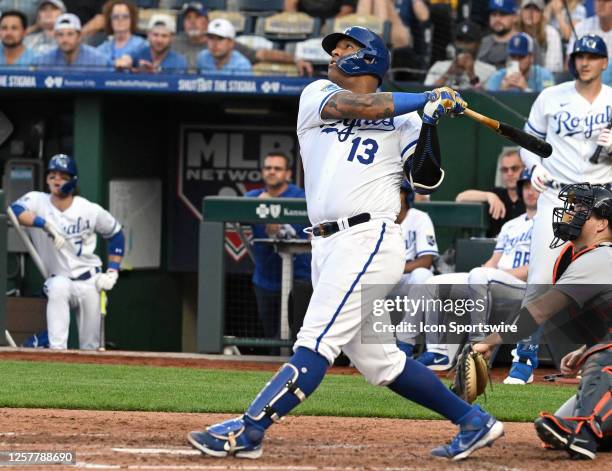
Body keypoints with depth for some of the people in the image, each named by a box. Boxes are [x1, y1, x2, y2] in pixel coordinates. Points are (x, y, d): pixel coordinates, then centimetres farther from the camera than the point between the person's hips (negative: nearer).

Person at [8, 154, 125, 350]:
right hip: (57, 278, -2)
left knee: (90, 345, 0)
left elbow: (115, 235, 11)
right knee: (58, 287, -37)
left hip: (89, 282, 2)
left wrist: (112, 271, 2)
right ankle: (57, 350, -40)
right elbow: (15, 210, -29)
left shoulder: (91, 210, -4)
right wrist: (45, 224, -41)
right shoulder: (38, 201, -8)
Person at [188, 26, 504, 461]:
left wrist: (429, 120, -11)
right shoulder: (317, 96, 16)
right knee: (376, 359, 8)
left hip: (369, 240, -6)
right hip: (328, 245, 6)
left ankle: (247, 432, -19)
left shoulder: (402, 119, 6)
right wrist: (425, 98, -2)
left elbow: (426, 180, 0)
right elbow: (354, 106, -4)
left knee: (317, 342, -13)